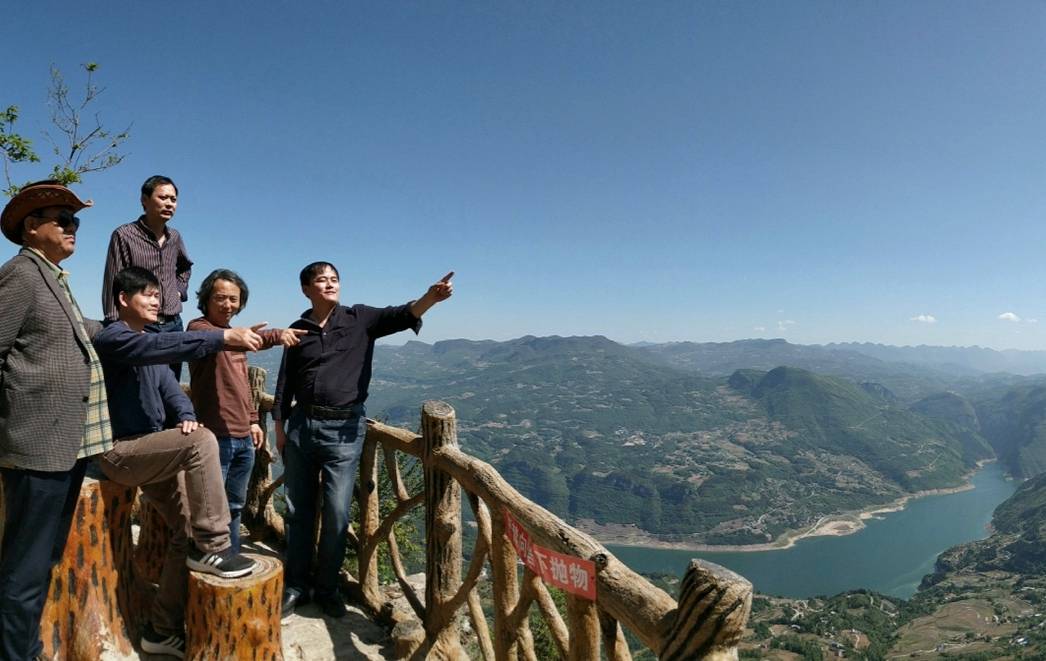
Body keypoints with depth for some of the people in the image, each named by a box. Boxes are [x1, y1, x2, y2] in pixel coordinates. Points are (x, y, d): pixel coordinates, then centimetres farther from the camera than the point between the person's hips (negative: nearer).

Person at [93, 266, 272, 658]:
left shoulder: (149, 342, 16)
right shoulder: (112, 338, -12)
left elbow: (170, 388, 8)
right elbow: (167, 345, -33)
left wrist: (186, 415, -14)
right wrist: (225, 337, -42)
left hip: (150, 451, 9)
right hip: (120, 451, -9)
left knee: (188, 529, -1)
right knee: (200, 442, -32)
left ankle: (164, 629, 13)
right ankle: (212, 548, -22)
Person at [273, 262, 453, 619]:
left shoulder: (360, 319, 0)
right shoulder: (298, 330, 7)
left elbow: (402, 316, -17)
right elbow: (285, 383, 12)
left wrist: (430, 297, -36)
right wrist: (279, 427, 8)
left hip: (344, 429, -2)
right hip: (301, 425, 3)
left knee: (337, 513, 2)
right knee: (298, 510, 12)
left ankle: (327, 587, 21)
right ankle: (296, 584, 28)